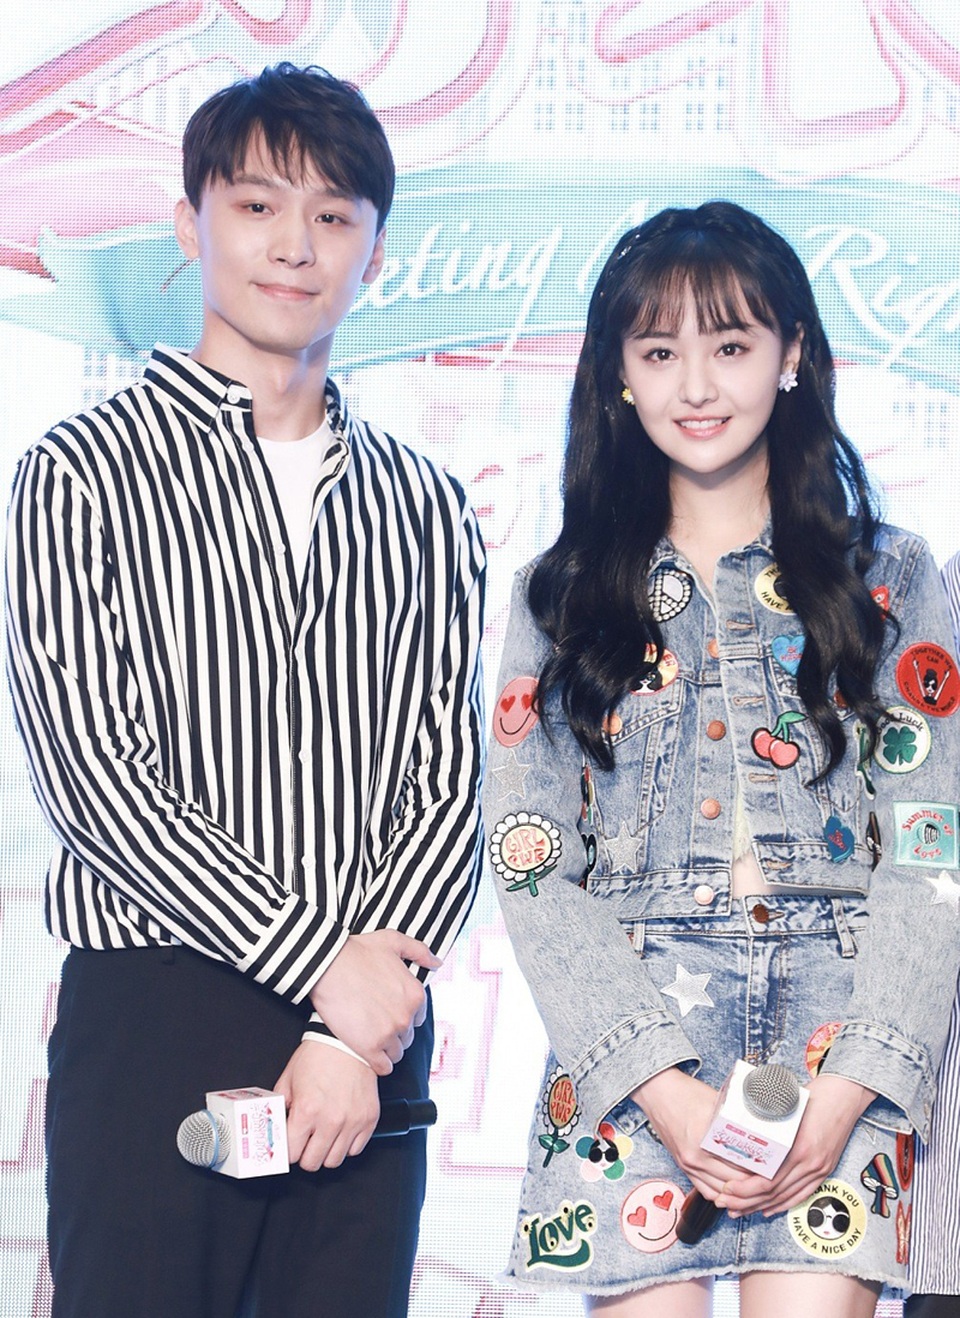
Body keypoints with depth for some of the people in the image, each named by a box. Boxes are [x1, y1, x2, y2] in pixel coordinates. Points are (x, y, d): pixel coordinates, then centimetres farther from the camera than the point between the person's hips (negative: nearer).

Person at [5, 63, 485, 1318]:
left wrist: (360, 1029, -9)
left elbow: (448, 781, 6)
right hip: (153, 1014, -3)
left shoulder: (427, 508, 13)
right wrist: (328, 964, -12)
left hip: (376, 1025, 3)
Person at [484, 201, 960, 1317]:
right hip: (630, 1045, 1)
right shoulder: (560, 597, 11)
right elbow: (530, 863, 3)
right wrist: (662, 1086, -9)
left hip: (837, 1036, 0)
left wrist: (849, 1087, -11)